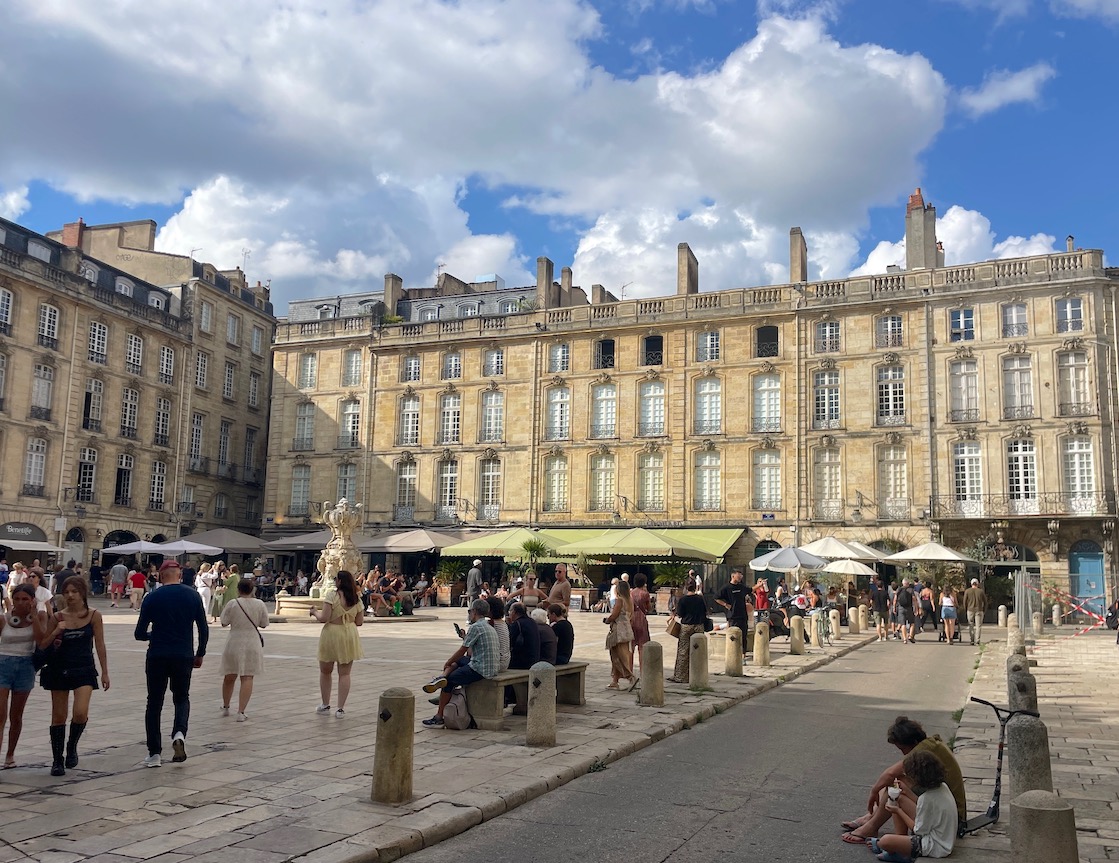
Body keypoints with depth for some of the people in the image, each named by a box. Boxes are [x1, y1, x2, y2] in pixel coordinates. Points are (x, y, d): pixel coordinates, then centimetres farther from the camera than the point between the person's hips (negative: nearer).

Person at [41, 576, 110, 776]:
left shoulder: (94, 615, -4)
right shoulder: (58, 617, 0)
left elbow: (100, 645, 0)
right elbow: (42, 645, 3)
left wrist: (105, 673, -1)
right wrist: (56, 631, -15)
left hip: (84, 670, -2)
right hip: (59, 669, 2)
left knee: (80, 713, -17)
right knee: (58, 716, 7)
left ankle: (72, 747, 12)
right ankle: (57, 760, 21)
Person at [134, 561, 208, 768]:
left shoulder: (152, 598, -3)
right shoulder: (193, 595, 0)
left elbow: (139, 634, -1)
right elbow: (203, 629, 1)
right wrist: (200, 654, 13)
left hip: (157, 657, -1)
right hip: (184, 657, 1)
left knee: (154, 703, 11)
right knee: (182, 698, 19)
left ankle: (154, 753, 9)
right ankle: (179, 733, -8)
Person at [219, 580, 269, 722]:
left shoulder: (233, 604, -9)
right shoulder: (260, 604, -5)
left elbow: (224, 622, -1)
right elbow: (264, 624, 3)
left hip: (234, 643, 0)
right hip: (252, 644, 0)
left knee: (229, 677, 18)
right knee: (247, 678, 0)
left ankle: (225, 707, 35)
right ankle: (241, 712, -8)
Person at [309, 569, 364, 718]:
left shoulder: (331, 596, -12)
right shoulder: (357, 599, 1)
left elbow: (324, 618, -16)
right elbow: (359, 621, 4)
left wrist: (315, 613, 3)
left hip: (331, 635, -3)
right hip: (350, 637, 3)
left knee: (325, 672, 17)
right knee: (344, 674, 7)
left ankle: (325, 705, 25)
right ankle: (340, 709, 6)